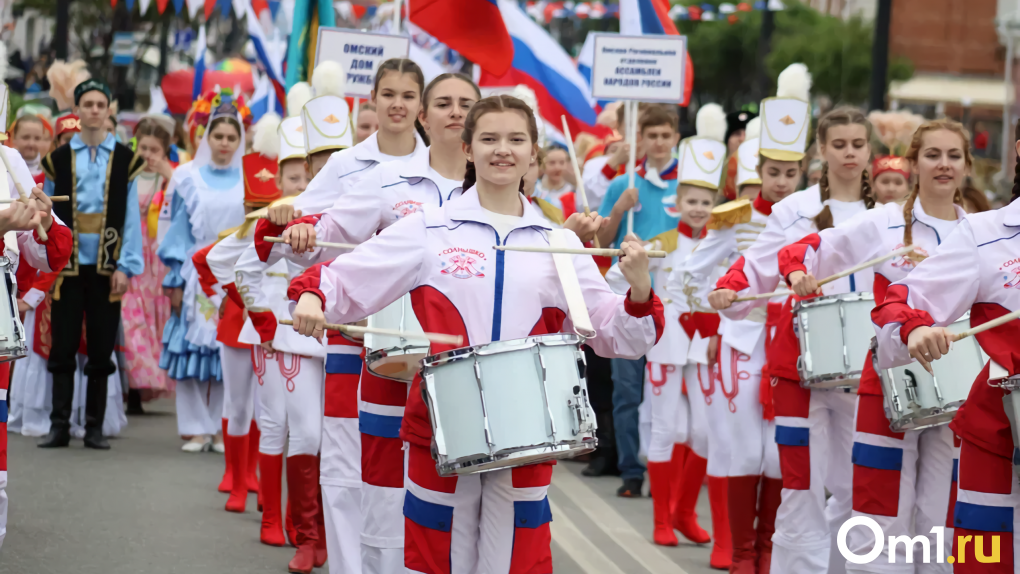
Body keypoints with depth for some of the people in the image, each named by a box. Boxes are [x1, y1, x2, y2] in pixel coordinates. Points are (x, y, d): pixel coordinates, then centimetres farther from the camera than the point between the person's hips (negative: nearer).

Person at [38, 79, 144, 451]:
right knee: (63, 348, 1)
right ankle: (60, 426, 6)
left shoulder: (124, 160, 4)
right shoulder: (59, 159, 6)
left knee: (101, 349, 4)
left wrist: (126, 266, -5)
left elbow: (131, 217, 1)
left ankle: (94, 427, 11)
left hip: (107, 268, 0)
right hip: (68, 267, 0)